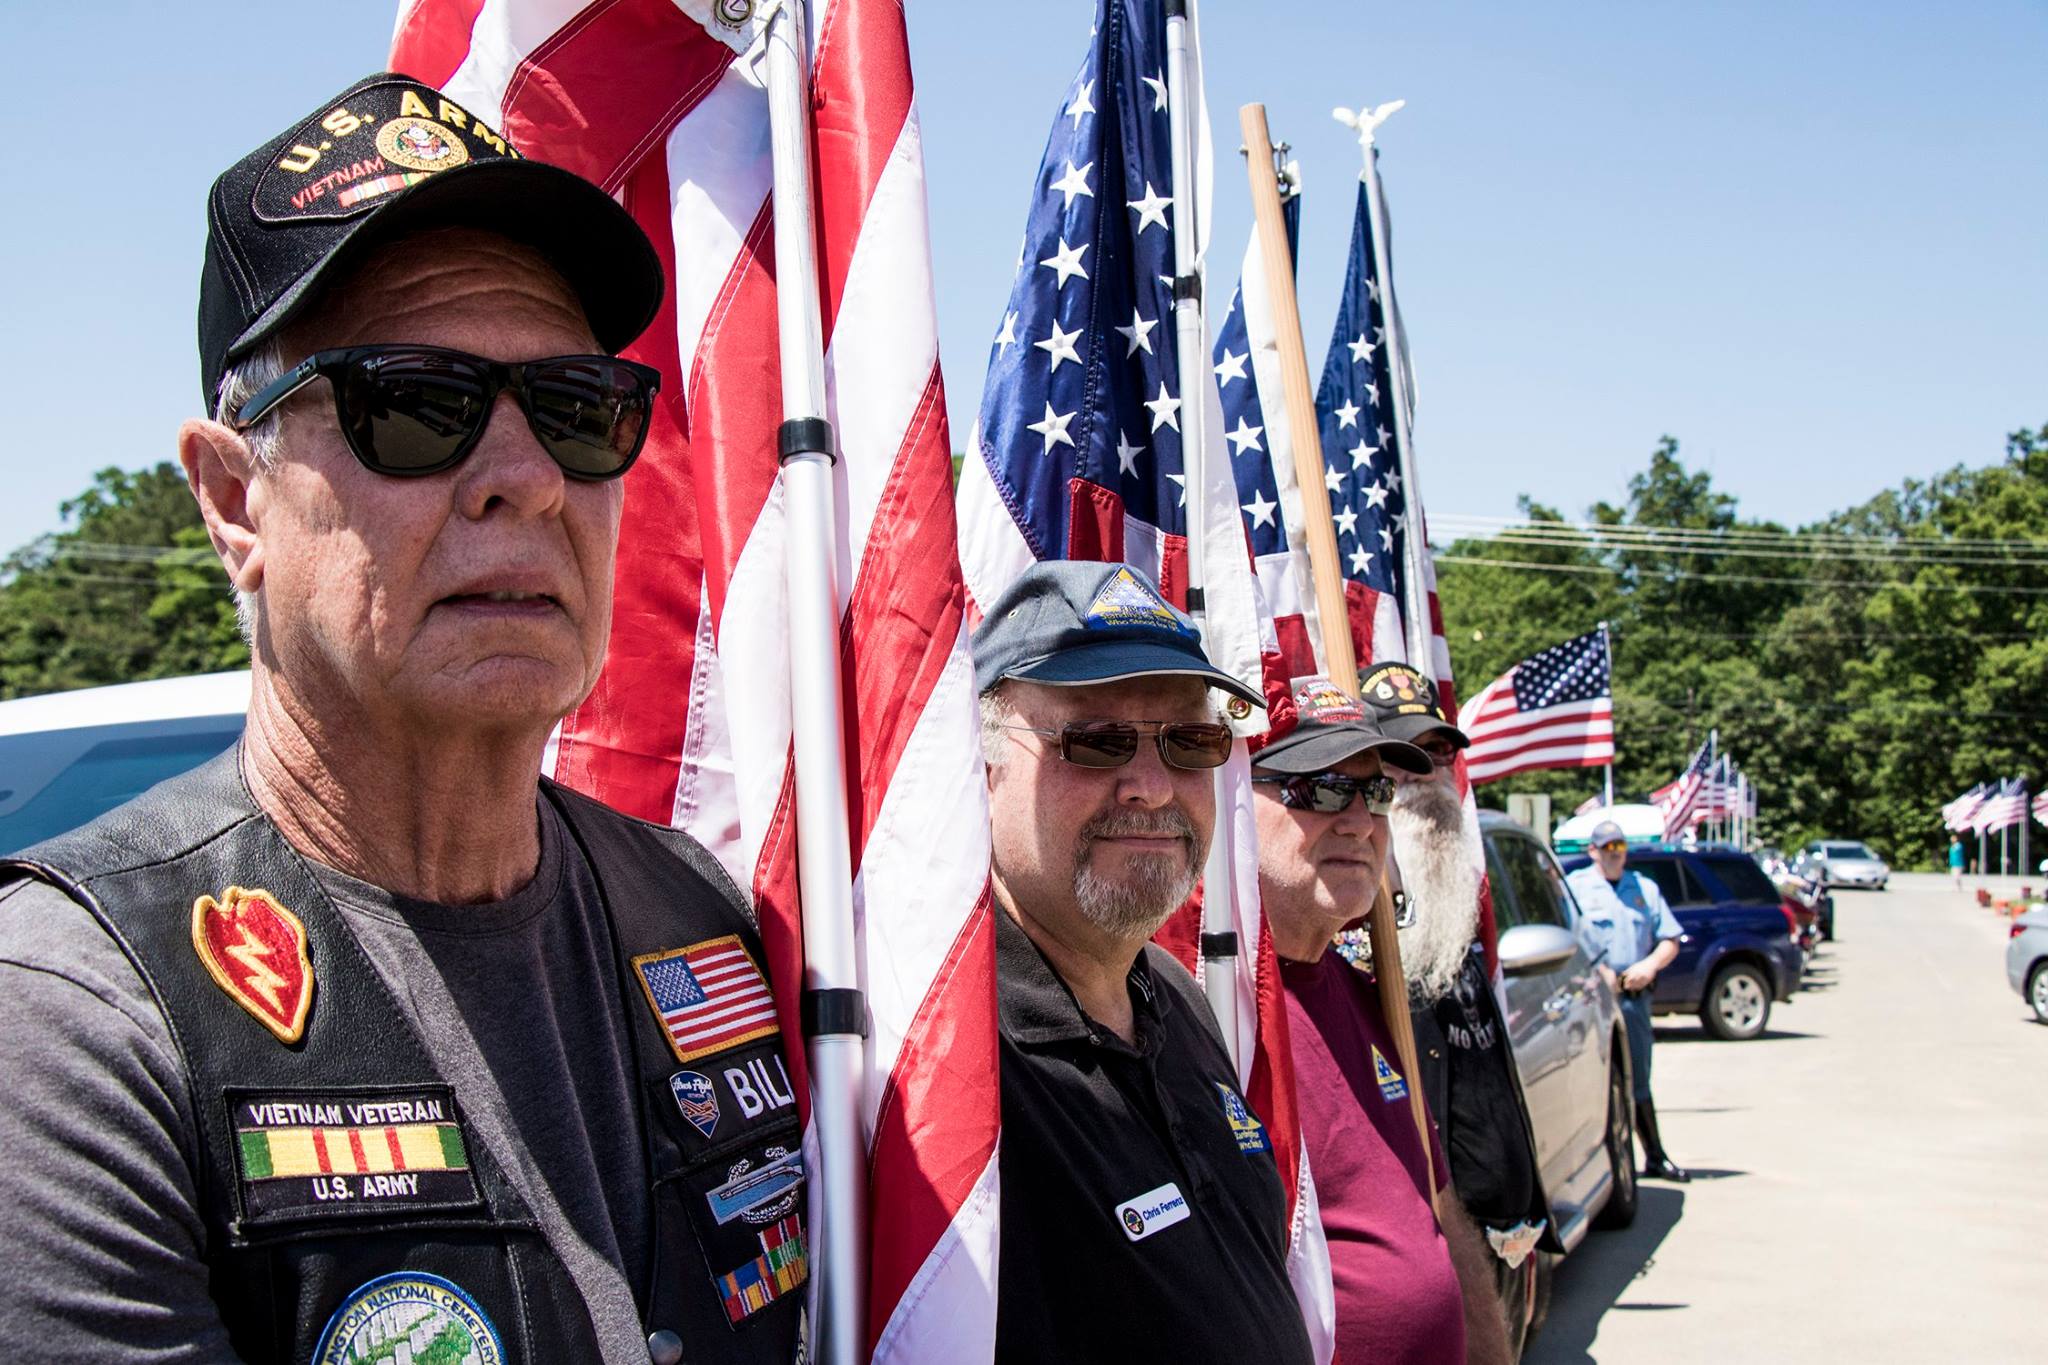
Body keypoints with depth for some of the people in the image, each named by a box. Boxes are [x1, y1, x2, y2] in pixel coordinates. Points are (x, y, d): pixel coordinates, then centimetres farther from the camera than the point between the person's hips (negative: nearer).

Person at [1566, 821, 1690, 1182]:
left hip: (1634, 996, 5)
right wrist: (1598, 973, -16)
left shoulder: (1645, 889, 18)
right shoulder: (1575, 887, 2)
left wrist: (1650, 965, -5)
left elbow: (1670, 940, 15)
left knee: (1638, 1080, 12)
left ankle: (1655, 1158, 17)